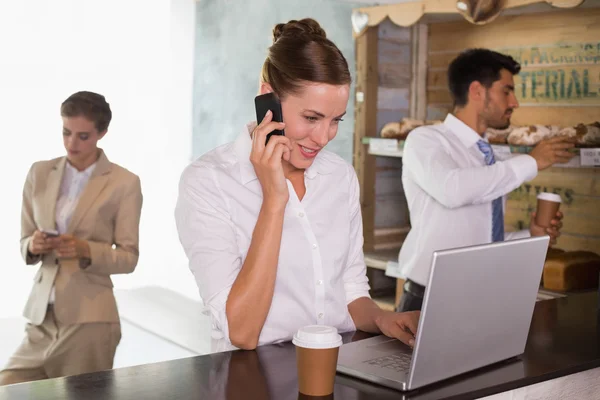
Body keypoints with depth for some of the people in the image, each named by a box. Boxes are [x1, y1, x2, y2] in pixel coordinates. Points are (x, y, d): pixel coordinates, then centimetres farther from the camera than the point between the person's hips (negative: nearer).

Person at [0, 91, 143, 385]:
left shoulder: (124, 183, -4)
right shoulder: (39, 173, 7)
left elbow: (128, 258, -4)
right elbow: (24, 244, 11)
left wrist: (85, 250, -22)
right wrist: (33, 246, -13)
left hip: (88, 319, -4)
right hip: (41, 316, 4)